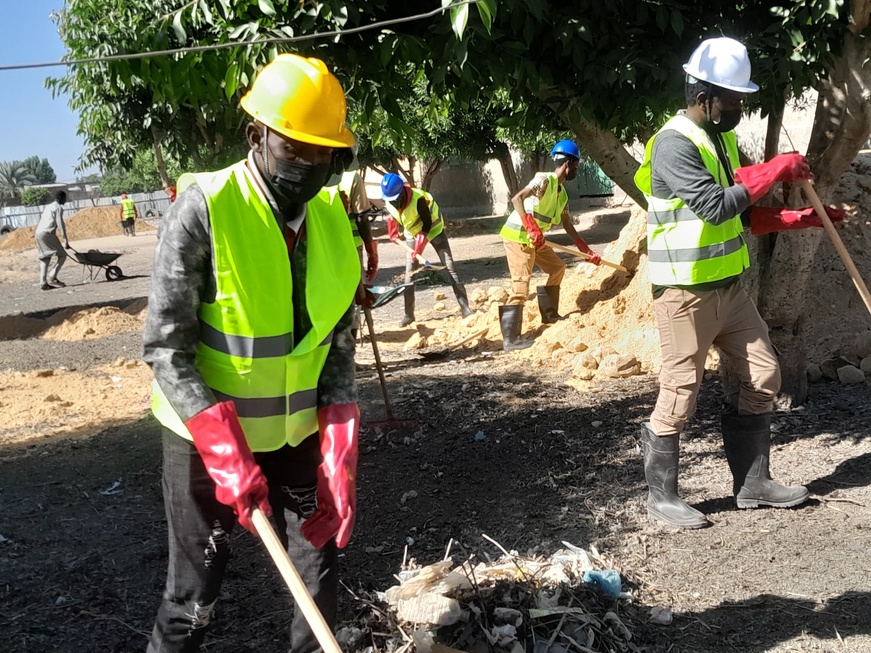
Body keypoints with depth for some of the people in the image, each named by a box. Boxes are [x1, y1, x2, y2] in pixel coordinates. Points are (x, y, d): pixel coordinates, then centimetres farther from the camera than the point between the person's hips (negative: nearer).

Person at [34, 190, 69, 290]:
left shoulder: (49, 207, 26)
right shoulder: (58, 207, -2)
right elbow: (60, 224, -9)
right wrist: (65, 240, -9)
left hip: (38, 233, 9)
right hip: (47, 233, -9)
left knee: (45, 258, 10)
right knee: (62, 255, -2)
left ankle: (43, 282, 4)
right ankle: (52, 277, -10)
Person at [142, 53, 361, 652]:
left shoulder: (333, 219, -2)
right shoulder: (203, 208, -18)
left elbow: (340, 345, 1)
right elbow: (167, 349, -17)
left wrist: (340, 458, -7)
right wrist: (226, 453, -23)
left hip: (299, 437, 5)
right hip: (207, 439, -4)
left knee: (320, 577, 14)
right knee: (194, 600, 8)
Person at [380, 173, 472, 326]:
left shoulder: (418, 199, -36)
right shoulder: (389, 202, -18)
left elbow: (427, 223, -25)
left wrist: (419, 246, -28)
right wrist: (393, 233, 7)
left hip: (433, 228, -5)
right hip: (412, 232, 5)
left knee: (449, 267, -11)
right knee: (409, 272, -1)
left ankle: (465, 308, -10)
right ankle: (408, 314, 6)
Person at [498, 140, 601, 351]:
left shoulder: (562, 193, 12)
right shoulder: (544, 180, -16)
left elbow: (569, 227, 17)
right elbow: (516, 199, -30)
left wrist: (587, 251, 13)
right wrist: (531, 227, -38)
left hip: (533, 239, 10)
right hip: (518, 236, -10)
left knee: (557, 268, 18)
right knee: (521, 284, -13)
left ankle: (549, 314, 28)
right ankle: (510, 339, -12)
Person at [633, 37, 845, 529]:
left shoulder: (722, 139, 12)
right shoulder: (674, 144, -16)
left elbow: (742, 215, 16)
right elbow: (714, 206, -25)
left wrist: (802, 218, 8)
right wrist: (775, 170, -20)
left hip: (730, 285, 9)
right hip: (686, 292, -9)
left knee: (764, 377, 11)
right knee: (680, 394, -2)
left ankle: (753, 483, 23)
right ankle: (663, 495, 14)